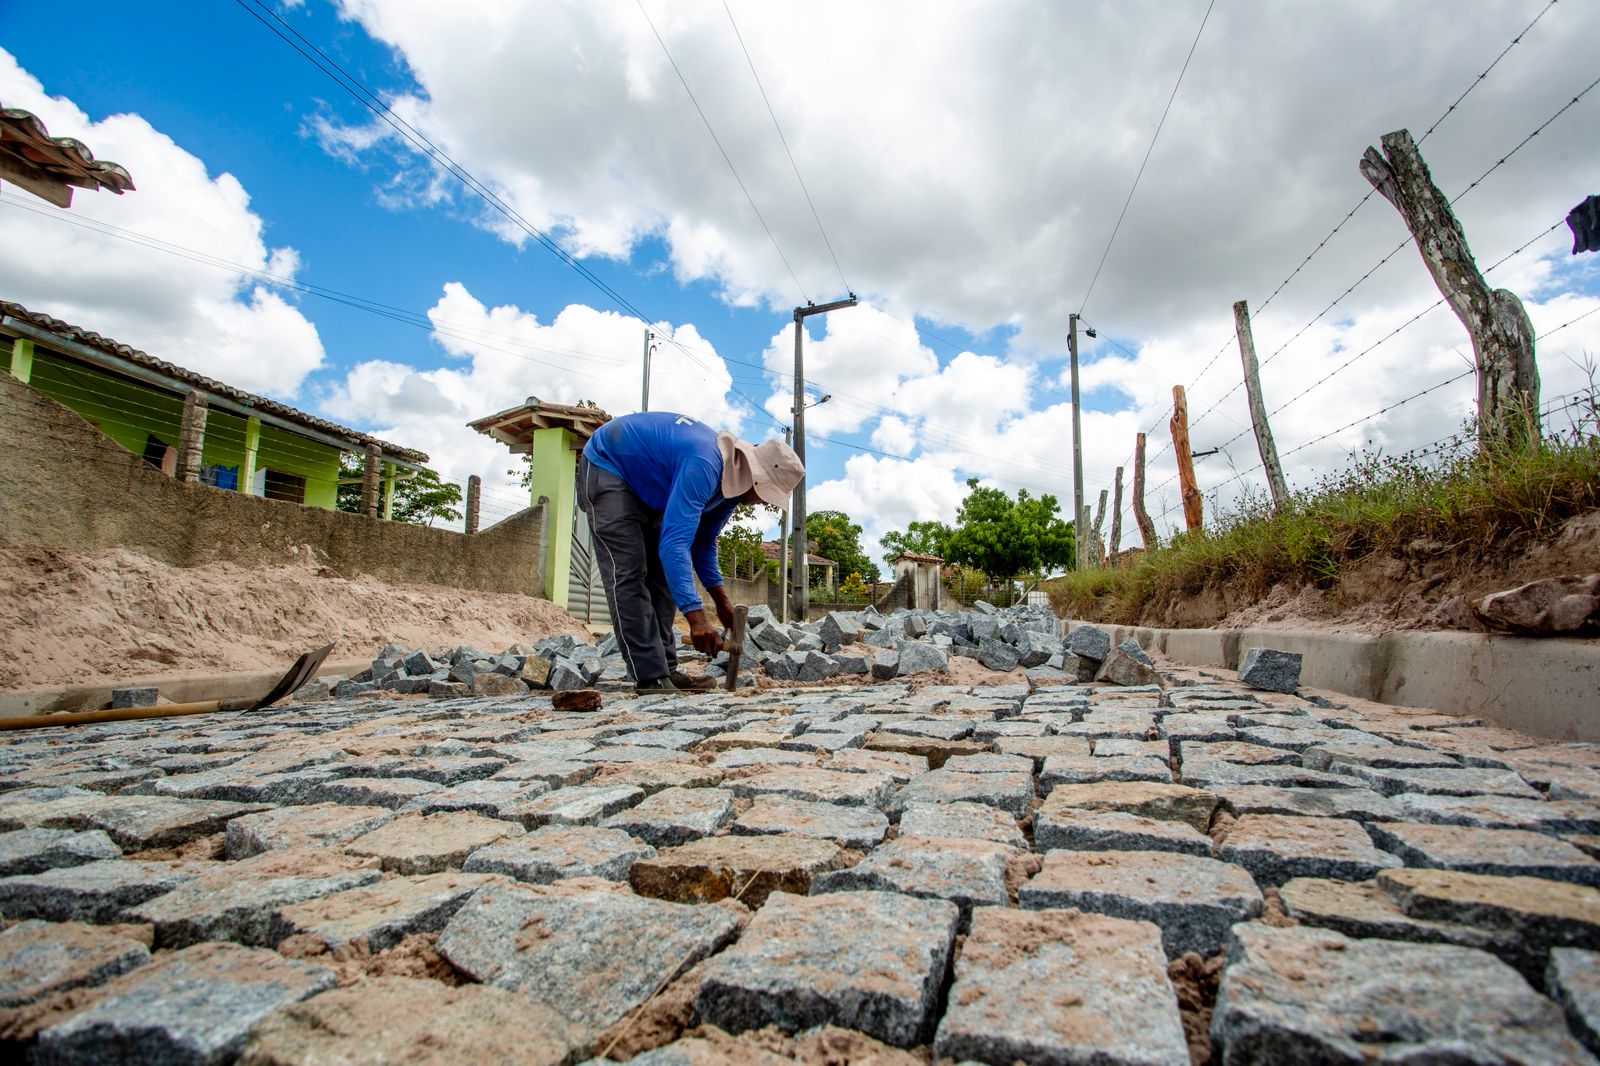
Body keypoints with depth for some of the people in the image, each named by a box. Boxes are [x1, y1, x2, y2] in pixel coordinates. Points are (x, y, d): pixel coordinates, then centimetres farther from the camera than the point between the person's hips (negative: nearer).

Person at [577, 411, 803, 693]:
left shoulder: (733, 479, -6)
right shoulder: (703, 468, -36)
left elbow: (703, 542, 5)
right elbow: (674, 543, -43)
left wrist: (722, 600, -3)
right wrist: (696, 616, -47)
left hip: (645, 485, 10)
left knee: (661, 572, 3)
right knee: (628, 573, -17)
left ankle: (666, 669, 4)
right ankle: (650, 678, -18)